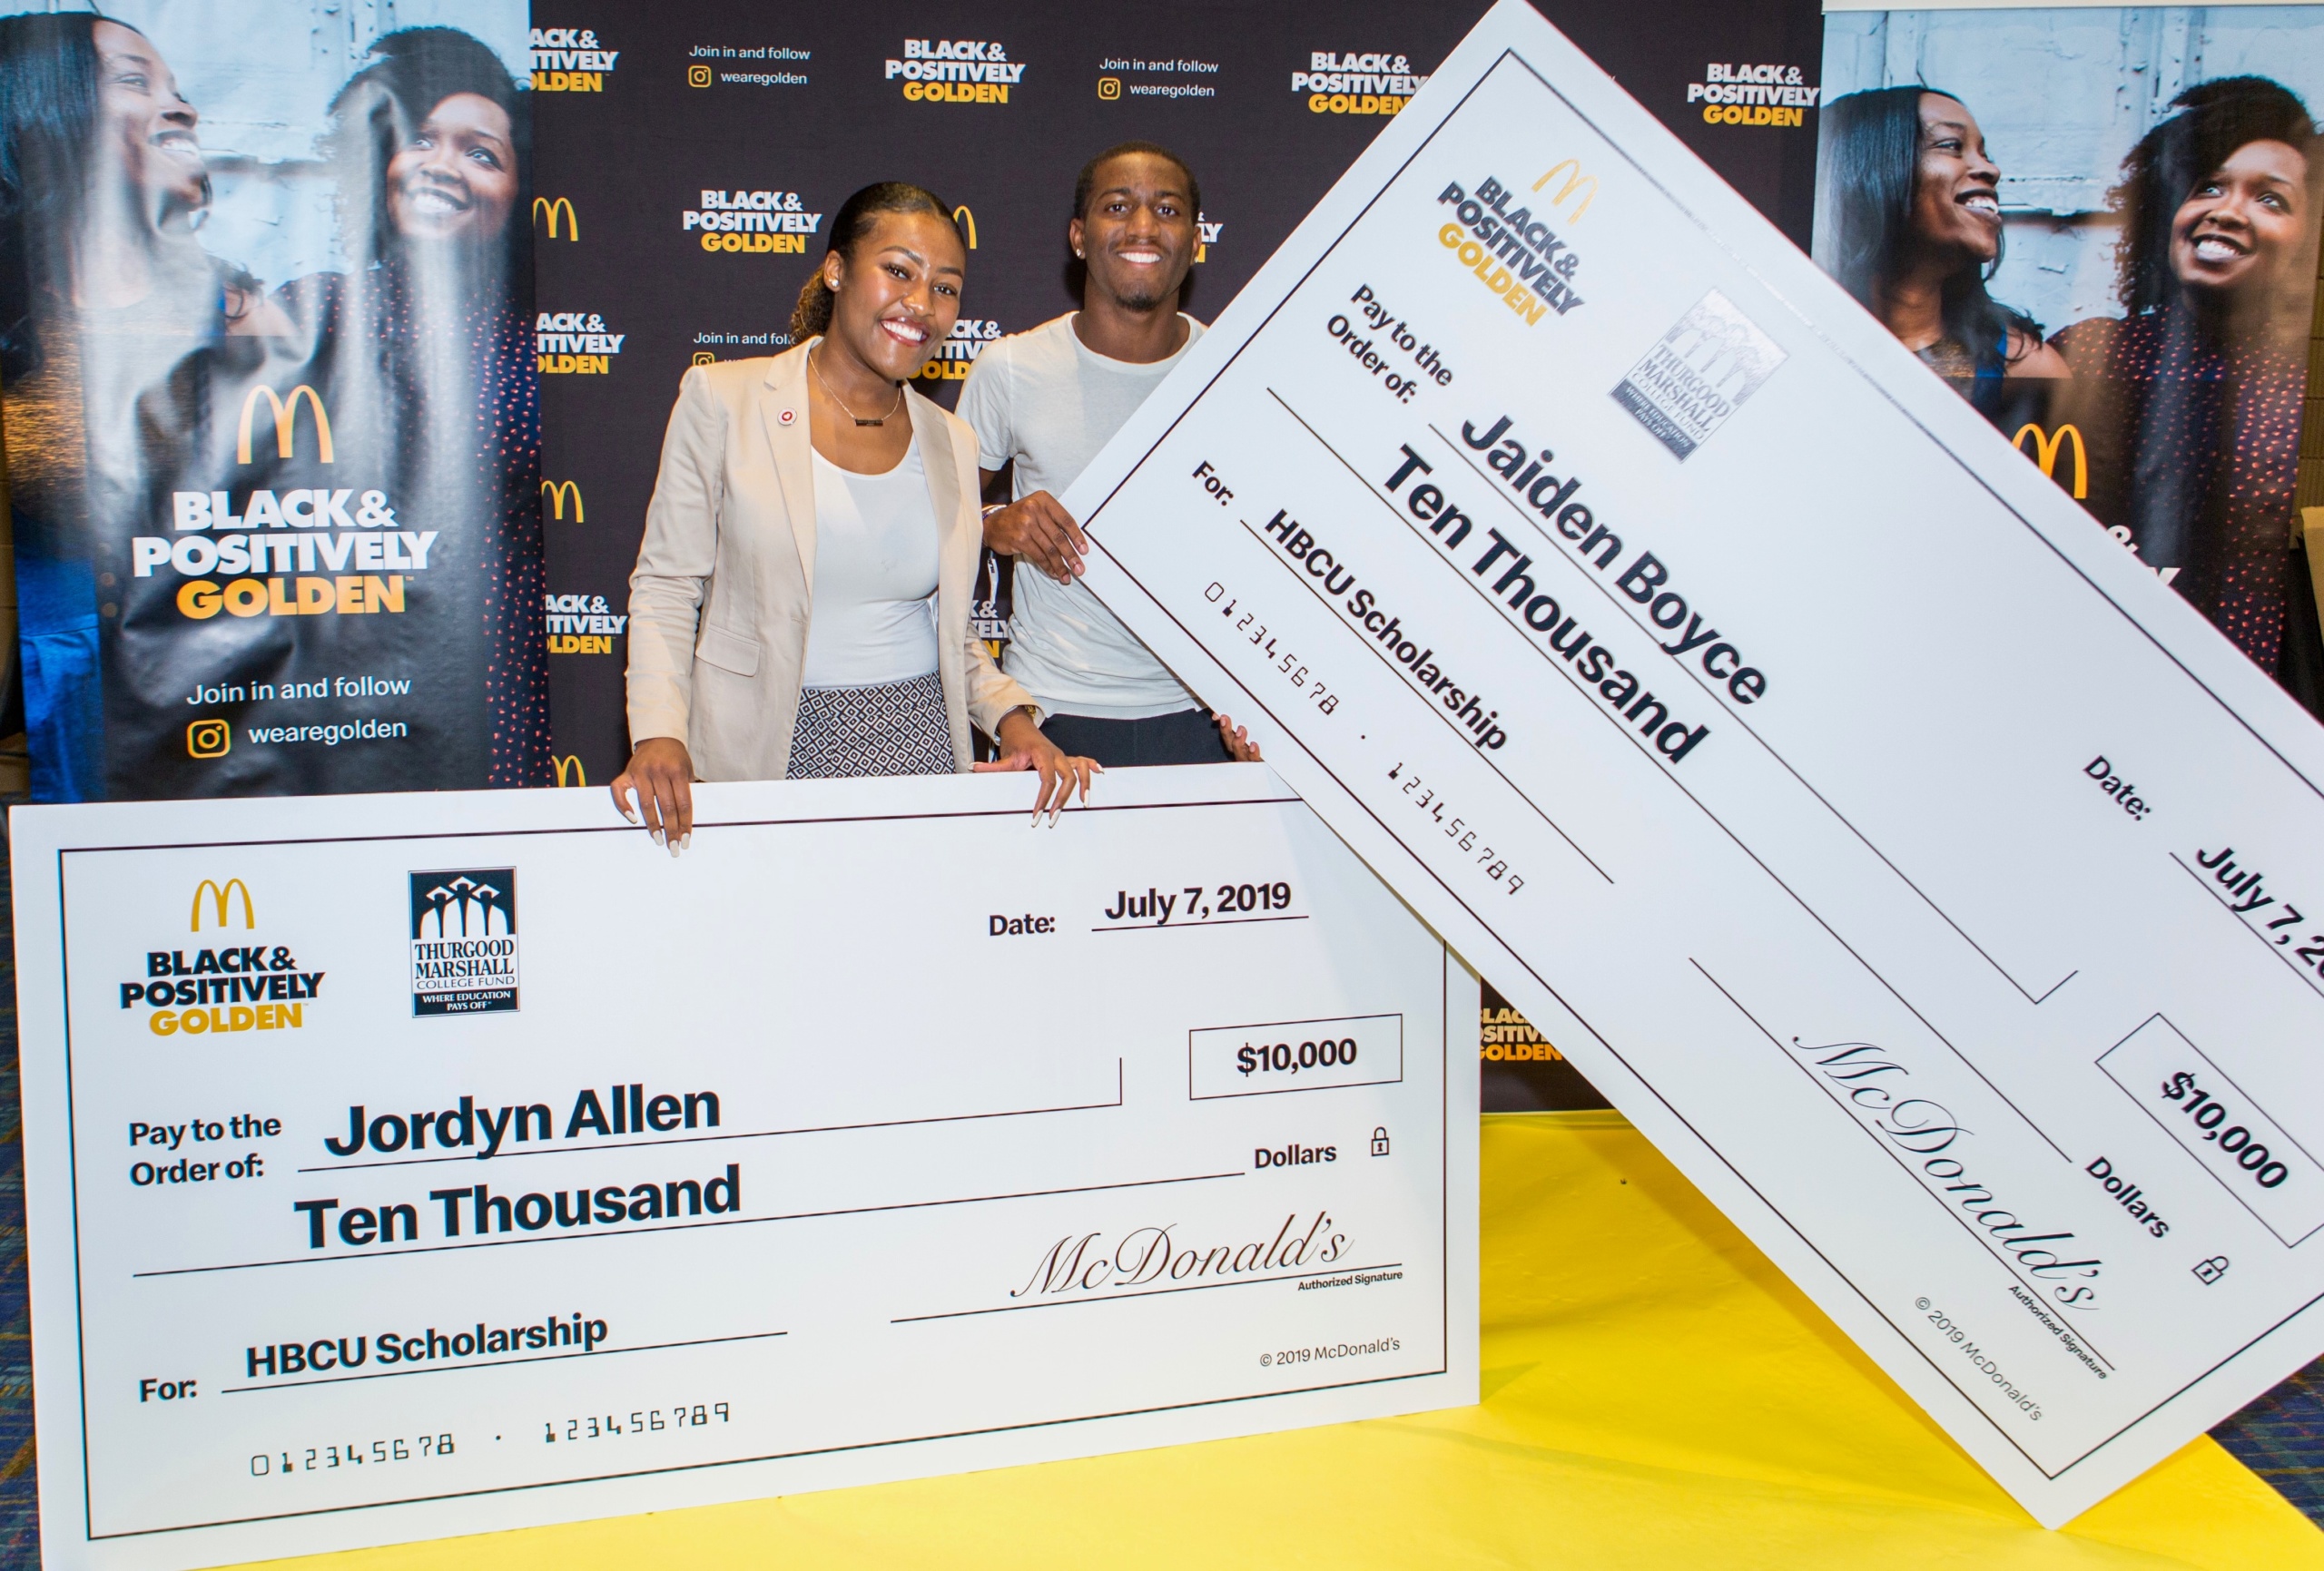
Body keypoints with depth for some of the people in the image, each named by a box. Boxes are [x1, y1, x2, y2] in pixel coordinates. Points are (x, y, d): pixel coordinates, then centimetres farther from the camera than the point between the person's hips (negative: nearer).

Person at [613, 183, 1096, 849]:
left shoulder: (954, 443, 9)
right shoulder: (724, 400, -1)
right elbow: (665, 585, -1)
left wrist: (1014, 720, -2)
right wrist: (658, 734, -15)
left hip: (924, 746, 3)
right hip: (769, 752, -3)